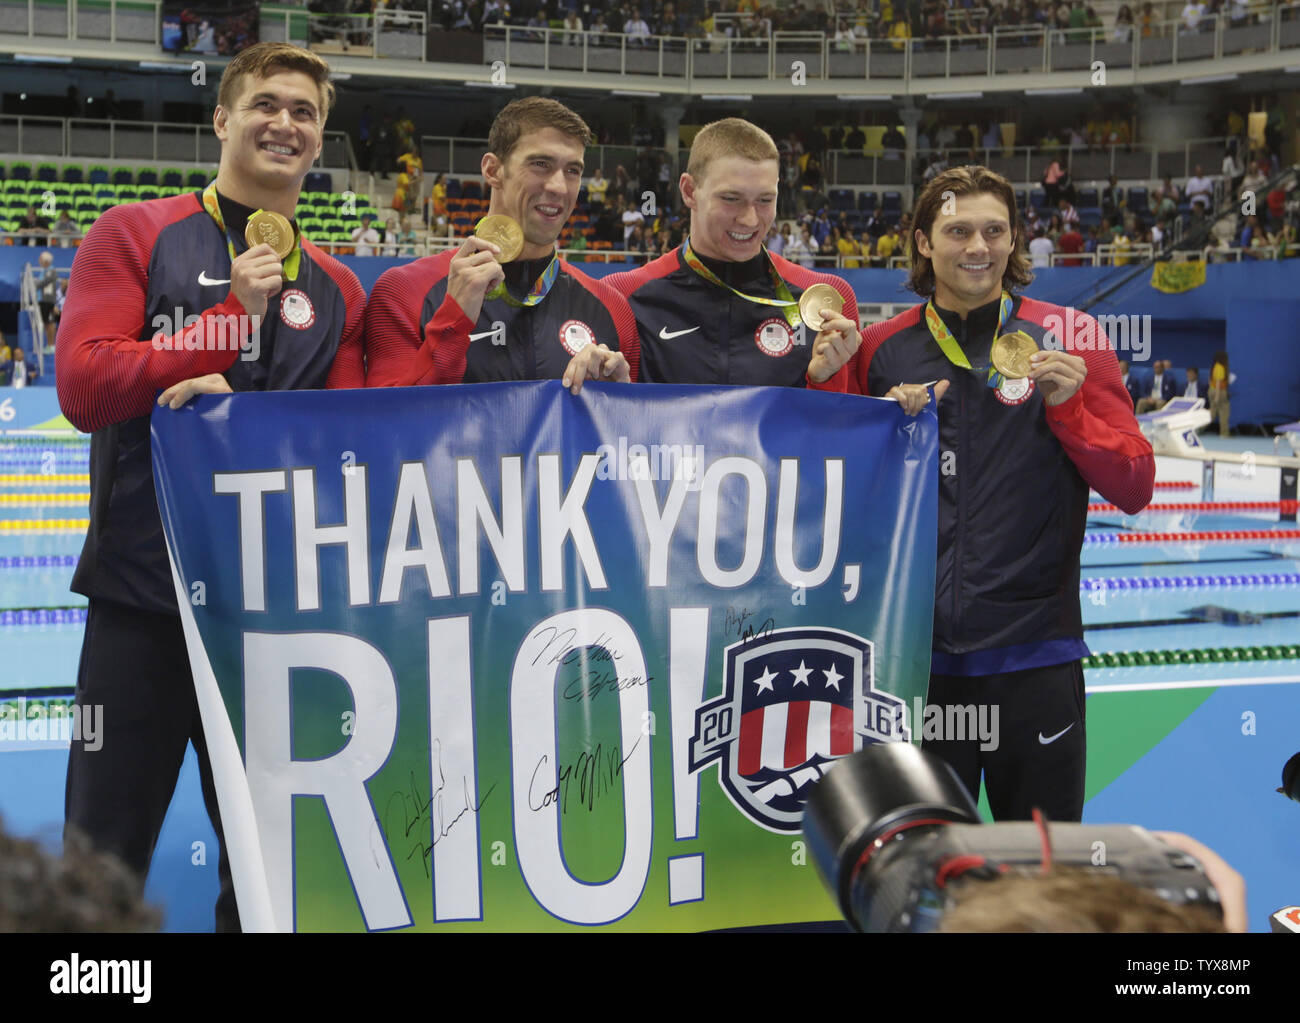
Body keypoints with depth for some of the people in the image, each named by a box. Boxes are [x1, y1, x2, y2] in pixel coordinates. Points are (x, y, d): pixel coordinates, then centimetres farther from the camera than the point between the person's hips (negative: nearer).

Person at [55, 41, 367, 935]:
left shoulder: (336, 288, 10)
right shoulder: (136, 235, 1)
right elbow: (83, 385, -10)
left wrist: (238, 400, -17)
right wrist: (233, 322, -16)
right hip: (142, 595, -3)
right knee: (104, 859, 4)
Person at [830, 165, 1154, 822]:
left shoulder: (1069, 338, 0)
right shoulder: (882, 349, 5)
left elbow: (1134, 490, -2)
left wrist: (1068, 408, -15)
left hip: (1034, 651, -1)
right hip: (915, 653, 2)